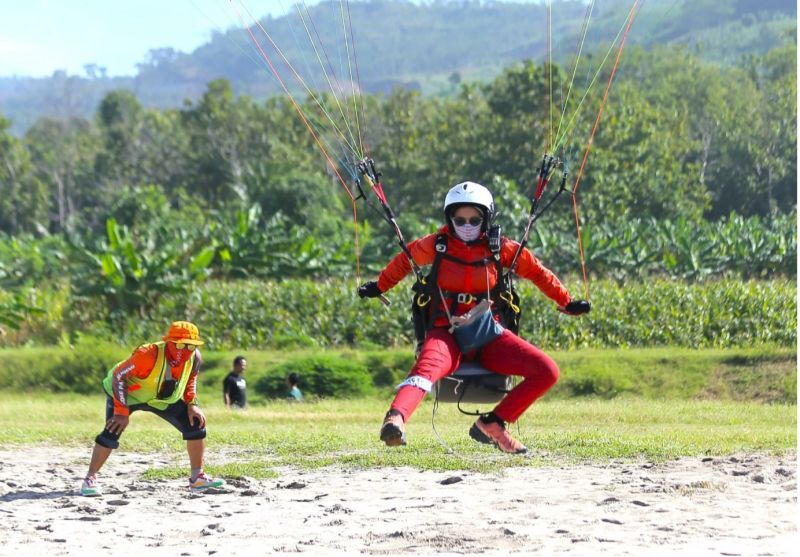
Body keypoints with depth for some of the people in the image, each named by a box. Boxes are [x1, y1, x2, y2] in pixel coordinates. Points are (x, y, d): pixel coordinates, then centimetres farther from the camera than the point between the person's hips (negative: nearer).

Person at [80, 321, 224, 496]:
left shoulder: (194, 358, -19)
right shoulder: (148, 355, -38)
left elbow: (191, 379, 4)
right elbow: (118, 376, -32)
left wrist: (191, 404, -10)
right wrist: (122, 412, -34)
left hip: (163, 398, 5)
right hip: (126, 392, -5)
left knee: (195, 423, -4)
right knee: (112, 432, -23)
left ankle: (197, 477, 6)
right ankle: (90, 479, -8)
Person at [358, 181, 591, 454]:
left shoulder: (500, 248, 2)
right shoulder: (436, 245, 0)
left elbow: (536, 271, 15)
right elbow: (405, 261, 20)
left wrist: (566, 303, 21)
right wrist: (379, 287, 32)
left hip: (488, 334, 3)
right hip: (446, 333, -3)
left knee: (547, 372, -15)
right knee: (427, 367, -38)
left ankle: (492, 424, -9)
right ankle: (395, 418, -64)